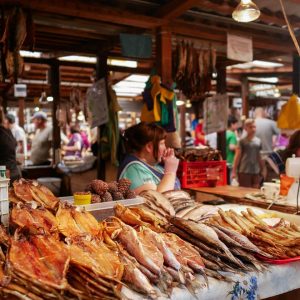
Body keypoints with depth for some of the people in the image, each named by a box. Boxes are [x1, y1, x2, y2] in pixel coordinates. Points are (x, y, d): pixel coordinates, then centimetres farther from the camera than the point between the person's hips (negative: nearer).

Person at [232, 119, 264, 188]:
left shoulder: (258, 141, 11)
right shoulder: (242, 141, -3)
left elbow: (259, 157, 17)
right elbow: (237, 157, -4)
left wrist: (262, 170, 19)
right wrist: (234, 171, -7)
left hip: (256, 172, 5)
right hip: (244, 171, -4)